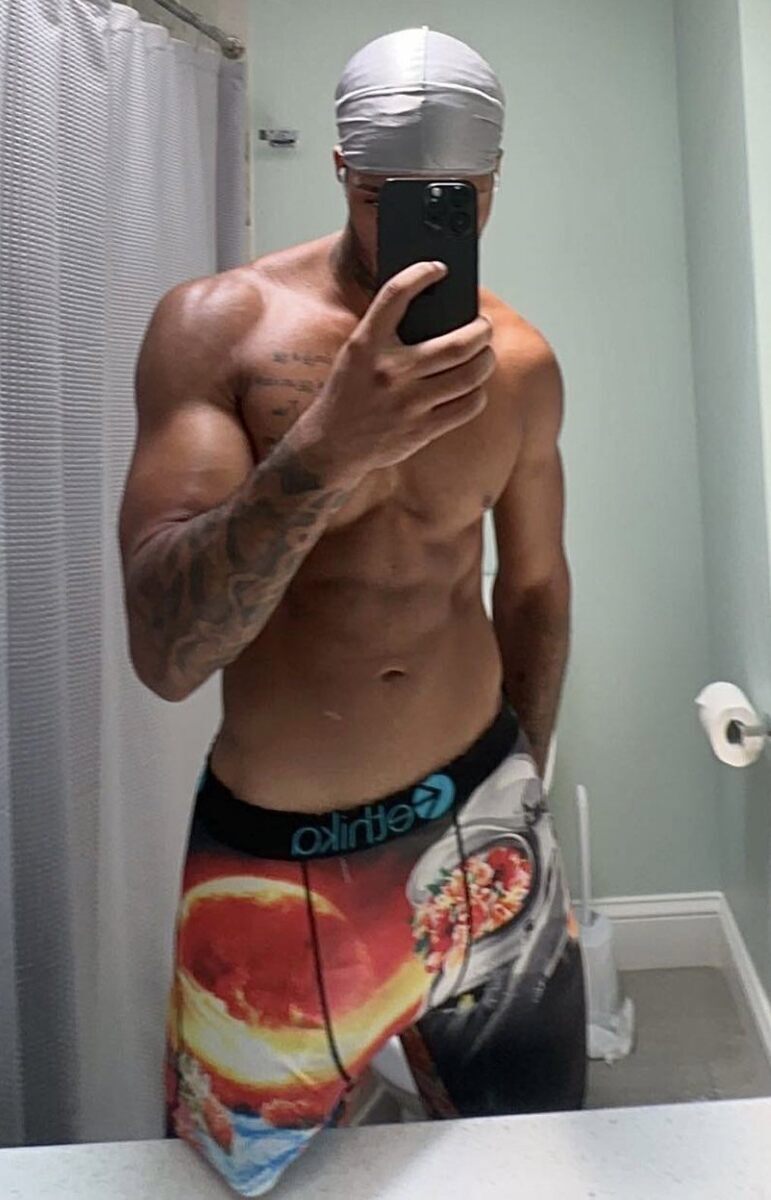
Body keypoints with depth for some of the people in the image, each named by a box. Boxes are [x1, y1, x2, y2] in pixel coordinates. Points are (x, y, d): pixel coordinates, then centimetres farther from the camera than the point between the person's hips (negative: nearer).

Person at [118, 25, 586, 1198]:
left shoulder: (522, 361, -1)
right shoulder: (215, 324, -12)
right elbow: (163, 653, -20)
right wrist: (323, 452, -34)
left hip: (480, 823, 3)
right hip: (269, 849, -2)